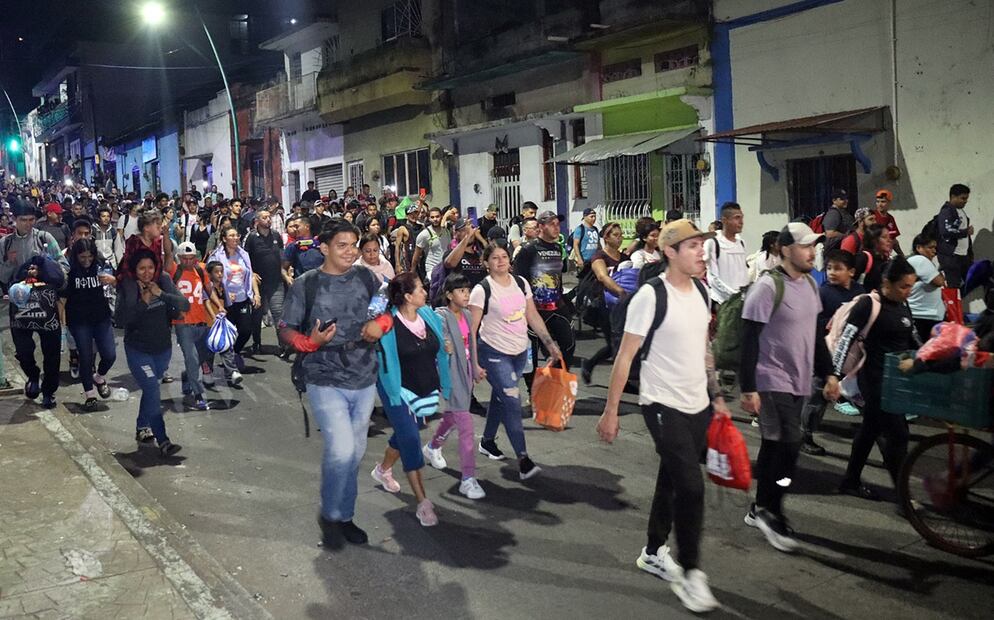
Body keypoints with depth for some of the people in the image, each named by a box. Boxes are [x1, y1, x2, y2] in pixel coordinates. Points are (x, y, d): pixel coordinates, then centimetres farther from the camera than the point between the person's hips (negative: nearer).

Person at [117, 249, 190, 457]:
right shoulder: (127, 287, -12)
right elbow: (125, 319, -19)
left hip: (163, 348, 4)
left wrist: (161, 294, -23)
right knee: (153, 392, -13)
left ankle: (142, 429, 39)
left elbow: (185, 305, -12)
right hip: (138, 350, -4)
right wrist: (143, 301, -27)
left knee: (150, 390, 20)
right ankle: (163, 441, -14)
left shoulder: (163, 281, -4)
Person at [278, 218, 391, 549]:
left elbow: (387, 310, 16)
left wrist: (380, 324, -6)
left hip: (364, 380, 4)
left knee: (355, 453, 14)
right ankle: (330, 514, 9)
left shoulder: (365, 277, 3)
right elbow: (286, 330, -2)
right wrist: (311, 341, -22)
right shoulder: (305, 285, -6)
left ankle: (344, 515, 33)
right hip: (326, 382, -4)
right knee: (341, 450, -16)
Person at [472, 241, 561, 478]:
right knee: (511, 401, -11)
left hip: (520, 351, 6)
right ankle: (523, 460, -8)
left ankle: (487, 441, 38)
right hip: (494, 353, -6)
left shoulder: (520, 283, 3)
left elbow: (533, 317, 9)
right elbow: (471, 330, -12)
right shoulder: (482, 290, -13)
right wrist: (474, 363, -15)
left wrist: (550, 344, 5)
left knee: (500, 396, 18)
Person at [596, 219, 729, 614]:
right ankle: (689, 572, 10)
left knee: (672, 481, 17)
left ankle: (653, 553, 35)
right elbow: (625, 356, -14)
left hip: (698, 406, 7)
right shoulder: (651, 296, -17)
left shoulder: (701, 291, 6)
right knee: (691, 487, -8)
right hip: (663, 406, -7)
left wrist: (716, 396, 17)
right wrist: (610, 411, -14)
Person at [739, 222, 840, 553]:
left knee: (774, 446, 14)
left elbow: (815, 333, 20)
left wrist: (828, 374, 16)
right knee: (788, 445, -10)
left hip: (798, 383, 8)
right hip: (772, 382, -8)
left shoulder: (810, 284, 10)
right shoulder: (768, 286, -16)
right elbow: (749, 340, -18)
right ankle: (771, 513, 5)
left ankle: (760, 509, 25)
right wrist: (748, 388, -20)